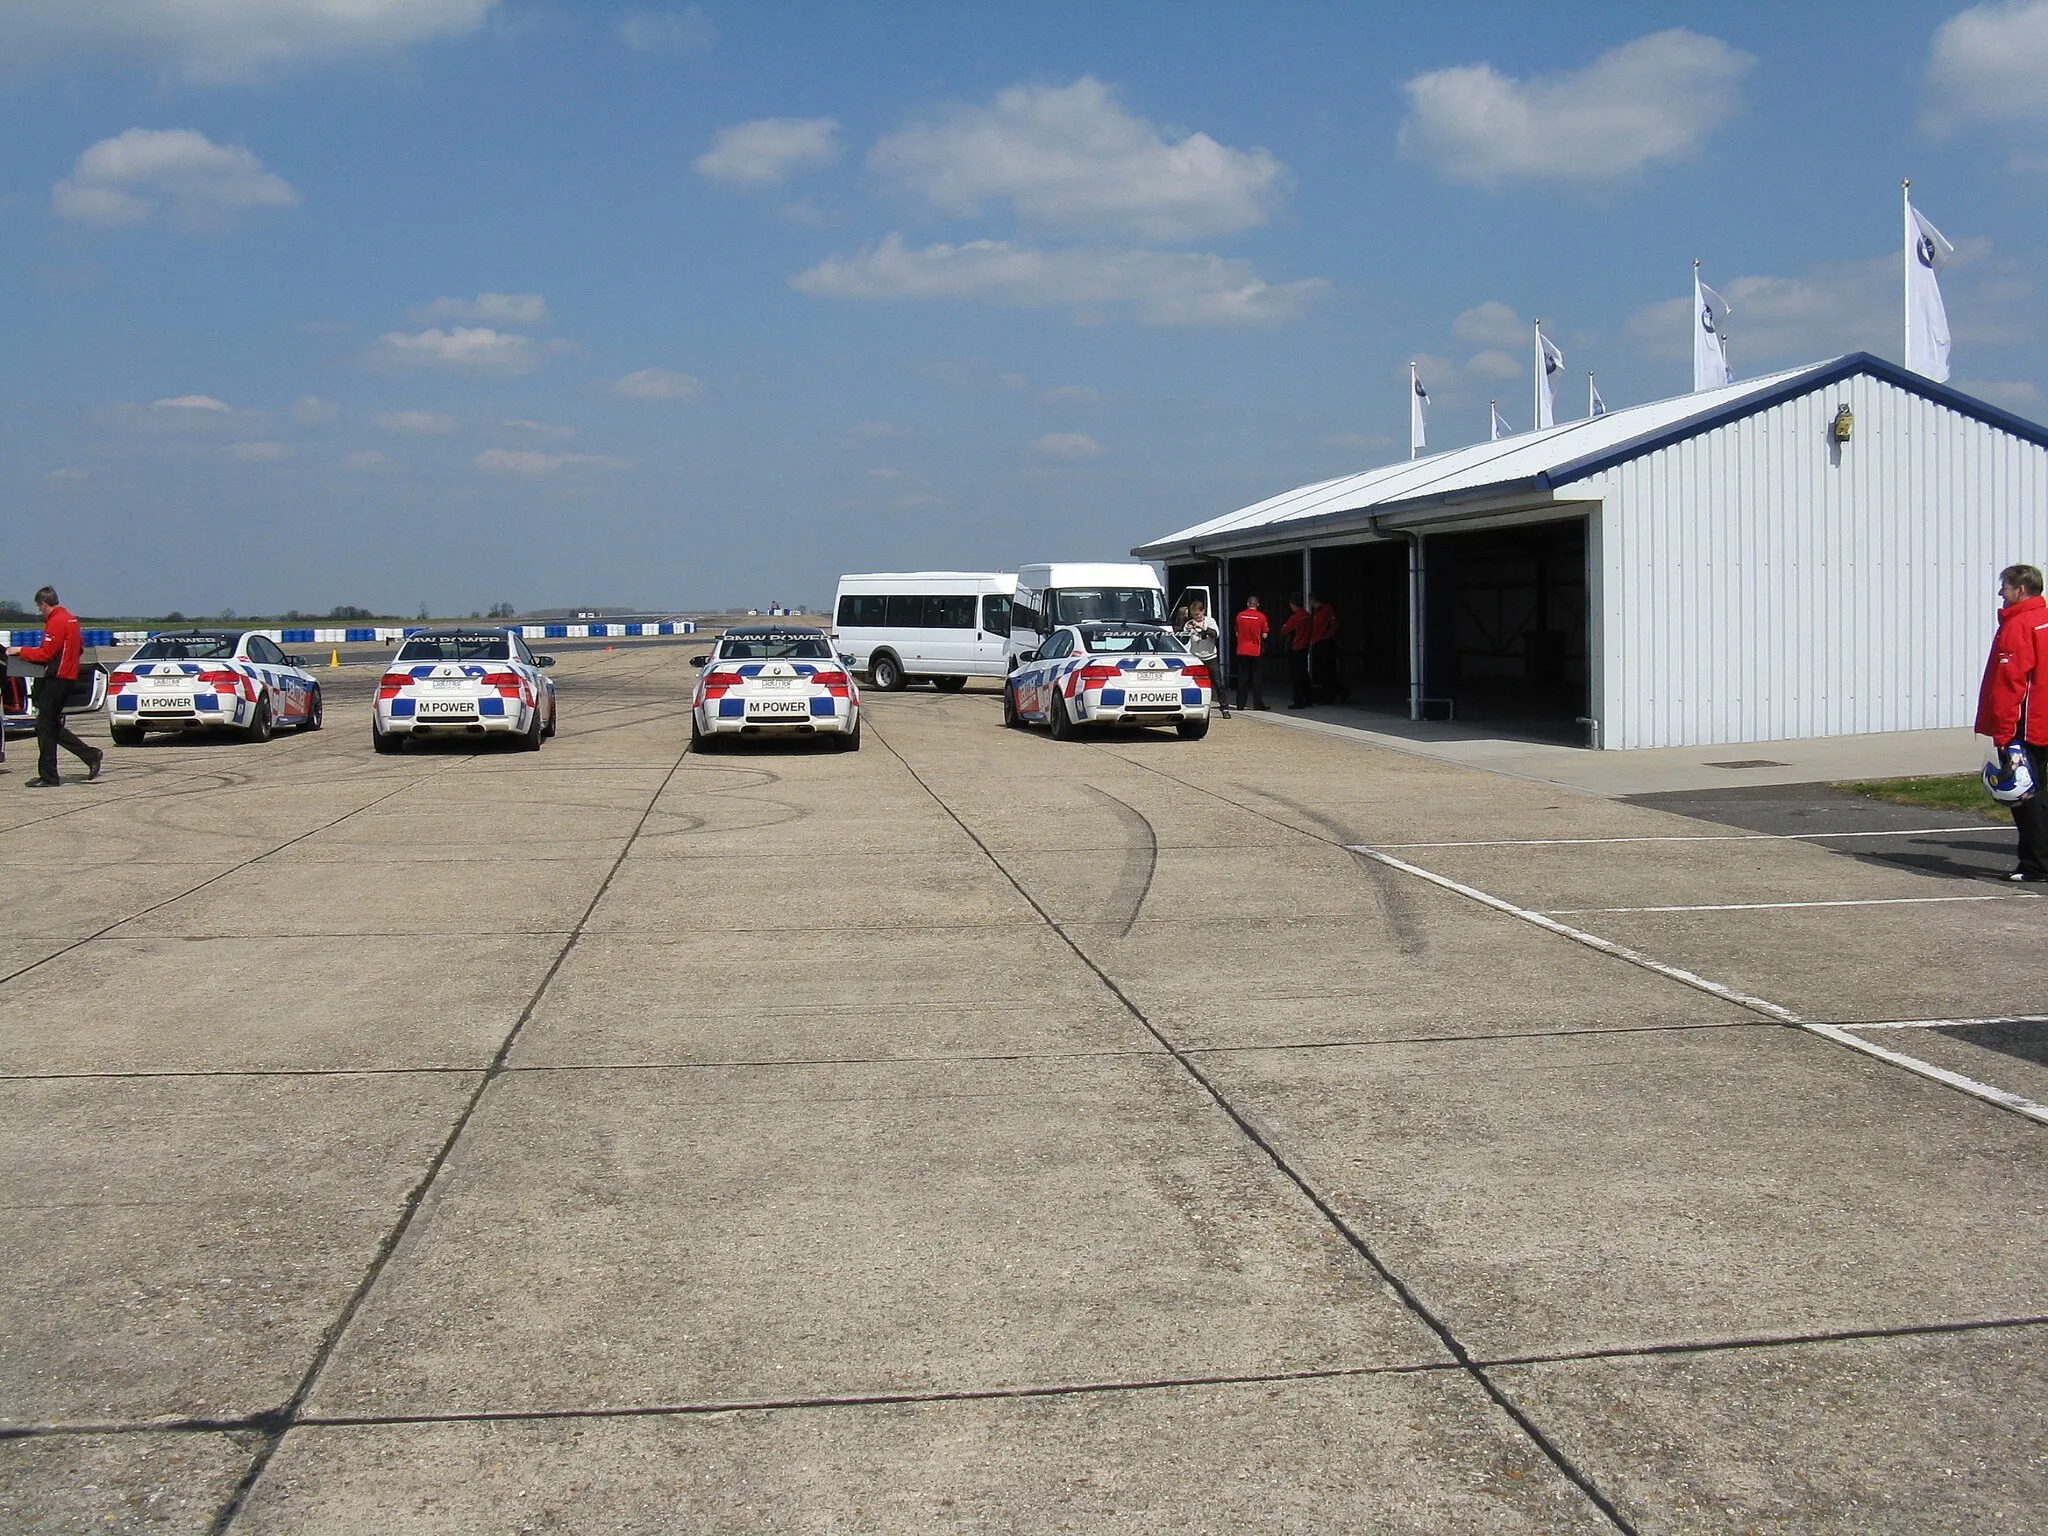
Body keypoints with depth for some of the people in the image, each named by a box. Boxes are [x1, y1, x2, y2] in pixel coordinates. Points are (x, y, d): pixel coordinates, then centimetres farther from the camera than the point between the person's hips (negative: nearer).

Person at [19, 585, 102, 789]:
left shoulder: (56, 622, -15)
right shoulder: (70, 619, 14)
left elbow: (45, 654, -17)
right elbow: (80, 646, 24)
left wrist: (21, 651, -6)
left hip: (56, 679, -10)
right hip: (68, 677, 10)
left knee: (45, 728, -4)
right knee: (53, 727, 14)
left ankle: (48, 777, -1)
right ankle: (91, 756, 10)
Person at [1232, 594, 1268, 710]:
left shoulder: (1240, 615, 0)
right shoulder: (1261, 616, -6)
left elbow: (1237, 633, 8)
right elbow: (1264, 635, -5)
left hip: (1241, 650, 2)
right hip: (1255, 651, -2)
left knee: (1242, 677, 7)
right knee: (1256, 677, 4)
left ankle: (1240, 704, 6)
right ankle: (1257, 704, 1)